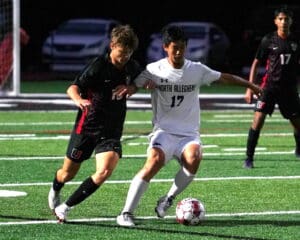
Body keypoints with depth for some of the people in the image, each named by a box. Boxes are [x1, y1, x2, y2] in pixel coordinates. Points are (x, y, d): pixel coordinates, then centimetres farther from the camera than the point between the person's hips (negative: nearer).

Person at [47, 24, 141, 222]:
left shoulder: (132, 67, 1)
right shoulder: (99, 66, -15)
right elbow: (73, 88, -22)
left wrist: (130, 88, -2)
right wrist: (78, 100, -46)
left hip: (112, 132, 3)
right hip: (87, 126, -3)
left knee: (105, 171, -22)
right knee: (68, 174, 11)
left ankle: (65, 208, -11)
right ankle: (55, 191, 49)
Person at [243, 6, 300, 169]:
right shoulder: (268, 40, -2)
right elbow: (256, 64, 3)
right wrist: (250, 88, -3)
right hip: (269, 86, -2)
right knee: (258, 119, -15)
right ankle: (249, 158, -9)